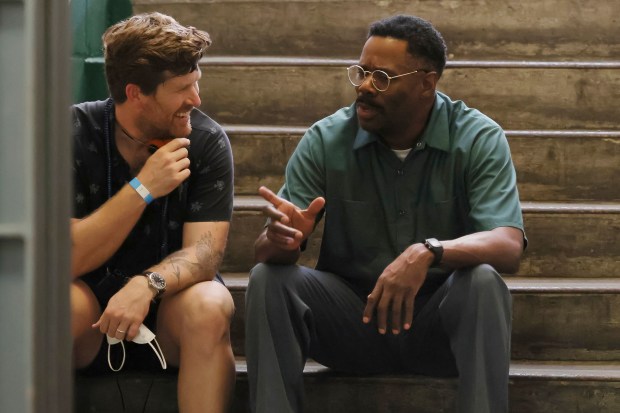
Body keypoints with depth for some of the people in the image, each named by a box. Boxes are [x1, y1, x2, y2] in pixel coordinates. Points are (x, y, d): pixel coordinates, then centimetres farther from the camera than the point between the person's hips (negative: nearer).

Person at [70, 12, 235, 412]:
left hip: (168, 303, 1)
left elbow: (204, 252, -16)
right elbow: (66, 260, -19)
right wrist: (143, 188, -28)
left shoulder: (207, 140, -9)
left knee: (208, 308, -32)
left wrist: (146, 285, -38)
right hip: (92, 304, -1)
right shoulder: (76, 134, -13)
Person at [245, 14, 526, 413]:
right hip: (350, 316, 2)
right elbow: (265, 250, -7)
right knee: (268, 279, -22)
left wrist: (430, 252, -42)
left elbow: (509, 246, -22)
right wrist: (282, 238, -34)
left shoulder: (479, 140, -9)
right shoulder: (325, 141, -4)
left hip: (439, 320, -2)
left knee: (482, 281, -32)